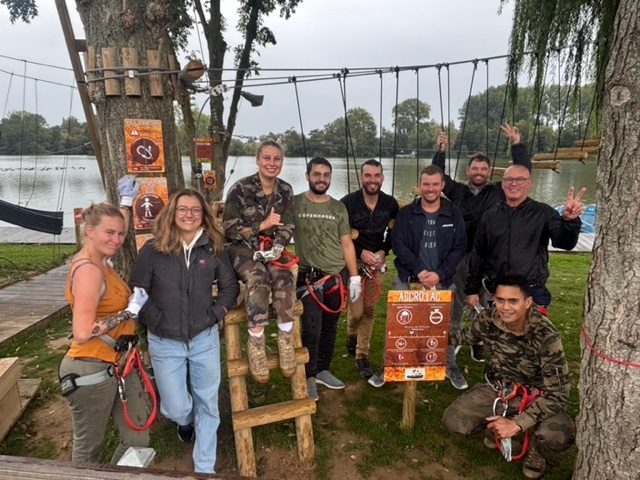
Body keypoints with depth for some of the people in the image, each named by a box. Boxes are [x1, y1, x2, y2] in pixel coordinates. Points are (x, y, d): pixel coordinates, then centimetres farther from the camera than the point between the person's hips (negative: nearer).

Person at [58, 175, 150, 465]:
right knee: (88, 449, 15)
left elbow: (116, 234, 29)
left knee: (137, 440, 14)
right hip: (92, 371, -9)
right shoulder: (88, 270, -23)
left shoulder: (99, 261, 4)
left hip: (119, 364, 9)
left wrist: (127, 201, 29)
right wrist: (130, 311, -22)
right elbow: (83, 333, -29)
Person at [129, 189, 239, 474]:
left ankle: (204, 468, 31)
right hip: (165, 342, -1)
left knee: (207, 404, 11)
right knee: (176, 409, 4)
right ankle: (186, 421, 45)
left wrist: (217, 313, -5)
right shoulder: (153, 250, -9)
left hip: (205, 339, 2)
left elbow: (230, 285, 6)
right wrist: (157, 322, -10)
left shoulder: (213, 248, -3)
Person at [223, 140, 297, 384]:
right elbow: (229, 228, -12)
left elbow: (287, 227, 3)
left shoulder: (286, 191, 3)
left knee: (284, 279, -28)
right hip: (241, 248, -3)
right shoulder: (241, 188, -11)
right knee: (259, 278, -33)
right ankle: (256, 343, -23)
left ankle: (285, 339, -16)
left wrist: (278, 247, -17)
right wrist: (262, 225, -19)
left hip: (271, 248, 4)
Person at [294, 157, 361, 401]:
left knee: (330, 327, 12)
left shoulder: (338, 208, 8)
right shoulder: (294, 204, -1)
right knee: (311, 329, -4)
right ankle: (309, 377, 13)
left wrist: (354, 277, 6)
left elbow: (347, 244, 10)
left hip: (337, 276, 3)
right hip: (308, 277, -3)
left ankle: (323, 370, 29)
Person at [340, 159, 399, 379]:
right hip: (353, 262, -3)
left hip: (377, 263, 3)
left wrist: (384, 251, -7)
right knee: (356, 311, -5)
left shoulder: (390, 204, -3)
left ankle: (362, 356, 21)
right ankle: (351, 337, 30)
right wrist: (361, 252, -17)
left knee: (369, 311, 7)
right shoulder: (347, 202, -13)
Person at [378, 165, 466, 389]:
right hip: (408, 281, 0)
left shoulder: (454, 215, 4)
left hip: (443, 282, 1)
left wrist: (439, 274, -14)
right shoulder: (405, 213, 1)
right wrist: (419, 271, -18)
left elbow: (459, 248, -1)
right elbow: (398, 244, -7)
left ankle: (450, 366, 30)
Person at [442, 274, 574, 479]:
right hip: (498, 389, 3)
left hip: (535, 396, -3)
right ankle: (495, 424, 18)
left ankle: (537, 452, 6)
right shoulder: (489, 319, -17)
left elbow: (558, 392, -25)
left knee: (557, 436, -34)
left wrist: (517, 423, -32)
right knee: (452, 422, -15)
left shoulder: (545, 335, -28)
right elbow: (468, 336, 8)